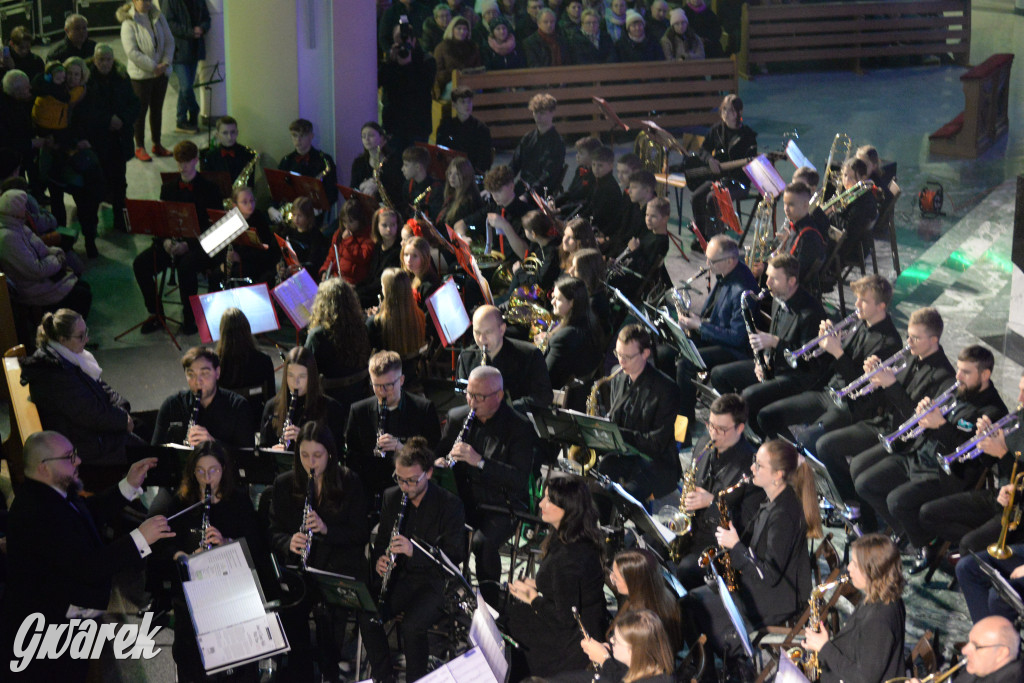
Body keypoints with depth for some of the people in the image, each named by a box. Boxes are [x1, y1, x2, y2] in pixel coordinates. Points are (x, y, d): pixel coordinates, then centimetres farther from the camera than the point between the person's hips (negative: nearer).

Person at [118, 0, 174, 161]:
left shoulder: (158, 17, 4)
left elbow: (169, 41, 6)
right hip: (141, 74, -5)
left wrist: (165, 63, -8)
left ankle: (157, 145, 25)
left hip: (161, 73, 5)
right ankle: (140, 148, 11)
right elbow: (131, 52, -18)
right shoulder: (129, 23, -13)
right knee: (141, 110, 2)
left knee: (157, 109, 13)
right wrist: (153, 67, -18)